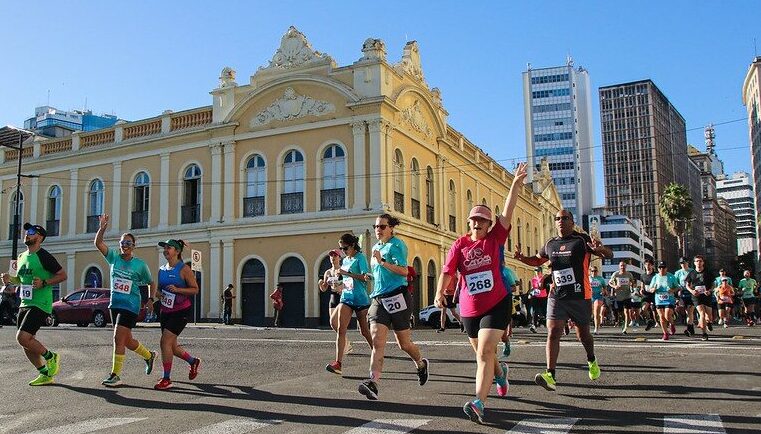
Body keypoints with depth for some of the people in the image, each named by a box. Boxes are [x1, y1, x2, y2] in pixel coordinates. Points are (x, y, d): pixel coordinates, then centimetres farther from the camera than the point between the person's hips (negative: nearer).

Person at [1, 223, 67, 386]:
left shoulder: (43, 256, -11)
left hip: (40, 304, -9)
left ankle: (51, 357, 4)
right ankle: (45, 375, 19)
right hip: (24, 304, 9)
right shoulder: (22, 257, 13)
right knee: (27, 342, 8)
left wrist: (44, 283, -21)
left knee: (22, 337, -18)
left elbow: (62, 275, -10)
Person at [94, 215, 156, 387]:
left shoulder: (140, 264, -2)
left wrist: (151, 299, -6)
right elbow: (98, 244, -4)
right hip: (115, 304, 5)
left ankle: (115, 375, -5)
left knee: (118, 338, -13)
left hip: (130, 306, -5)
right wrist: (102, 229, -19)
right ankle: (149, 355, 38)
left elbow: (151, 283, 8)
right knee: (126, 340, 14)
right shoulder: (114, 258, 6)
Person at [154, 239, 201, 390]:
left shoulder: (184, 269, -10)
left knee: (165, 341, -15)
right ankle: (193, 362, 36)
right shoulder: (162, 270, 9)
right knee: (171, 346, 11)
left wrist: (177, 289, -23)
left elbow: (195, 289, -10)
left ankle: (166, 379, -4)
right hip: (166, 312, 7)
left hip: (181, 311, -7)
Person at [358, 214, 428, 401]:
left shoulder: (396, 245, -6)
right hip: (378, 299, 6)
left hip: (397, 297, -6)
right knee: (377, 342, -12)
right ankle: (373, 382, -22)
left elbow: (403, 271, -18)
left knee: (404, 343, 7)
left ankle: (421, 364, 37)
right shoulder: (376, 247, 19)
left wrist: (382, 261, -22)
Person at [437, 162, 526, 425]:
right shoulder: (459, 245, -2)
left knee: (484, 354, -16)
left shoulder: (495, 238, -3)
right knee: (483, 354, 20)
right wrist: (440, 292, -26)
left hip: (497, 305, -3)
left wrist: (515, 185, -20)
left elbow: (507, 212, -12)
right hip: (470, 309, 3)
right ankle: (500, 372, 54)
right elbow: (448, 271, -10)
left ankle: (479, 404, -19)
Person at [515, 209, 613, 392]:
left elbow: (609, 255, -6)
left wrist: (600, 249, -30)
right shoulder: (550, 244, 10)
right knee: (553, 333, -11)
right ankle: (550, 375, -14)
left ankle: (592, 361, 43)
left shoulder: (582, 240, -4)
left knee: (583, 334, 13)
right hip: (556, 296, 3)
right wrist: (522, 258, 5)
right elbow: (537, 260, 26)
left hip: (580, 296, -3)